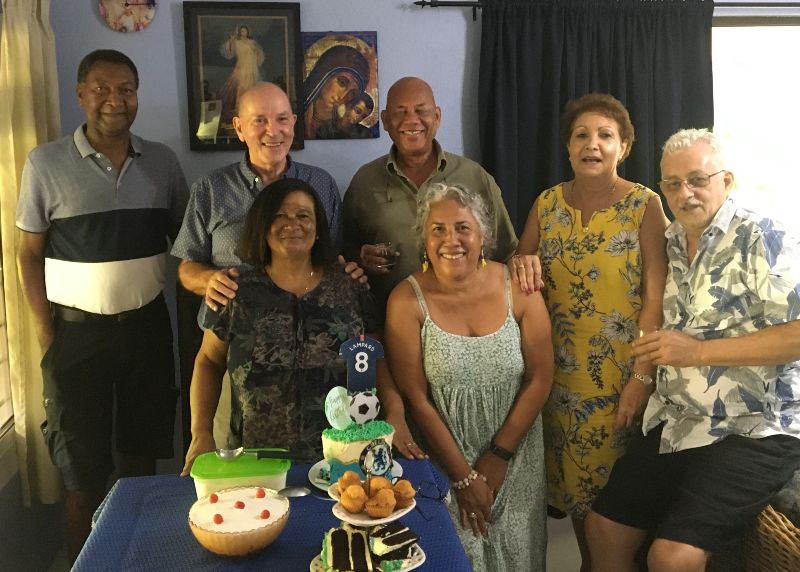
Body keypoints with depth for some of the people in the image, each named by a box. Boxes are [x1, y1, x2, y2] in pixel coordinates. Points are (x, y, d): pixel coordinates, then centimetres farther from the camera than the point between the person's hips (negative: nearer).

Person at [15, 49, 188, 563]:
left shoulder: (162, 160, 2)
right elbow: (30, 253, -2)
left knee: (142, 449, 16)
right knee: (82, 467, 7)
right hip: (78, 331, -3)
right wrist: (46, 335, -7)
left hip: (147, 326, 3)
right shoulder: (47, 164, -5)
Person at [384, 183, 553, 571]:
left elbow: (540, 379, -5)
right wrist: (464, 476, -10)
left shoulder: (518, 288, -9)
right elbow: (416, 399, -12)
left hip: (516, 455, 2)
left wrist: (499, 456, -7)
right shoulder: (408, 301, -14)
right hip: (444, 458, -2)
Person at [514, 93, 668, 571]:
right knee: (571, 477, 13)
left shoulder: (645, 205, -6)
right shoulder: (548, 203, 5)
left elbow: (656, 296, -12)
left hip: (622, 373, -3)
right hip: (561, 371, 4)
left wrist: (642, 376, -17)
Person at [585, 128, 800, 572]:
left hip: (755, 431, -7)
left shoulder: (762, 240, -12)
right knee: (603, 526, 8)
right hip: (676, 423, 7)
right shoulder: (667, 245, 9)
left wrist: (700, 351, -22)